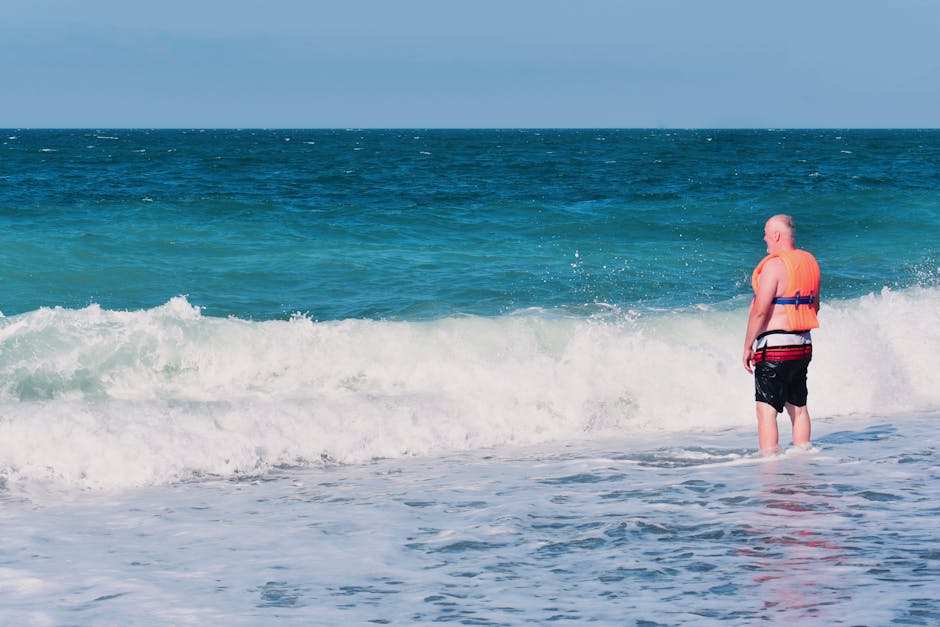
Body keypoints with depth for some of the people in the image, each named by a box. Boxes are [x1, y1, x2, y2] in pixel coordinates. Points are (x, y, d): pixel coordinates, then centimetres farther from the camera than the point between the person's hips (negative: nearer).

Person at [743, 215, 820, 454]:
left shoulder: (774, 265, -15)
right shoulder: (809, 262, 11)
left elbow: (760, 311, -18)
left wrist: (747, 346, -11)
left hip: (775, 346, -8)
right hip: (804, 345, 8)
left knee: (766, 409, -7)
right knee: (798, 406, 17)